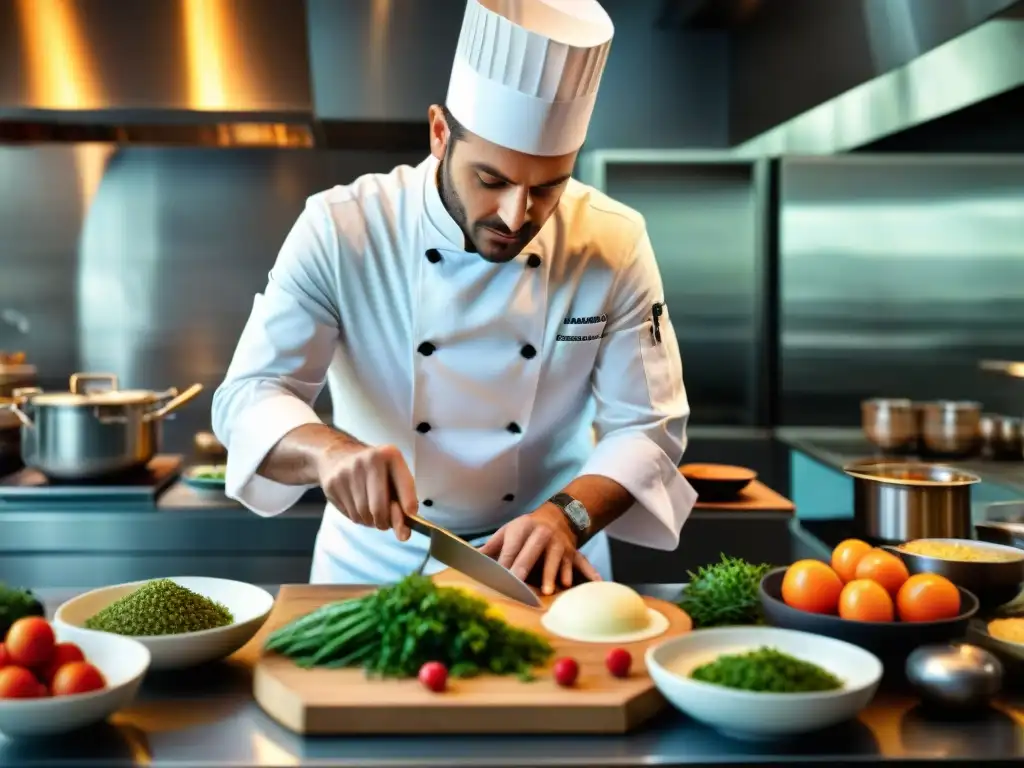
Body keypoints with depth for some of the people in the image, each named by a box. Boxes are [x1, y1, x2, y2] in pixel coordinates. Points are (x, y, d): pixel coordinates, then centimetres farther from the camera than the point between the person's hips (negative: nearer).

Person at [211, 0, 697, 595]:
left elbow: (648, 427, -8)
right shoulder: (339, 231, -15)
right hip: (377, 561, -1)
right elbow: (249, 398, -14)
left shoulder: (615, 246, -12)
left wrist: (567, 517, -26)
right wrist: (330, 450, -35)